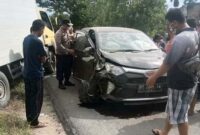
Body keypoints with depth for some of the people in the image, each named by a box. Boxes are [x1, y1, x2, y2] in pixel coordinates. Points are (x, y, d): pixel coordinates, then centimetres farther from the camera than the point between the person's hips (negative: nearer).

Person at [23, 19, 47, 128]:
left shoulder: (26, 39, 6)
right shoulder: (37, 42, -21)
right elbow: (43, 59, -14)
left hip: (26, 73, 9)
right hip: (36, 74, -9)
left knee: (29, 96, 18)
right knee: (37, 98, 4)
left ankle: (29, 118, 32)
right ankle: (34, 122, 14)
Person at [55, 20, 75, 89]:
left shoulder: (66, 32, 9)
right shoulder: (58, 33, -17)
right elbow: (59, 45, -24)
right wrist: (68, 50, -26)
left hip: (67, 54, 8)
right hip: (60, 55, -8)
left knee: (68, 69, 16)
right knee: (60, 70, 4)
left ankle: (66, 81, 32)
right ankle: (60, 83, 17)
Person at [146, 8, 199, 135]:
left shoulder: (181, 38, -27)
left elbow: (169, 62, -26)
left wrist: (154, 77, -15)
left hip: (181, 84, -10)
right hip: (188, 80, 10)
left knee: (180, 115, 6)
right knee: (172, 110, 23)